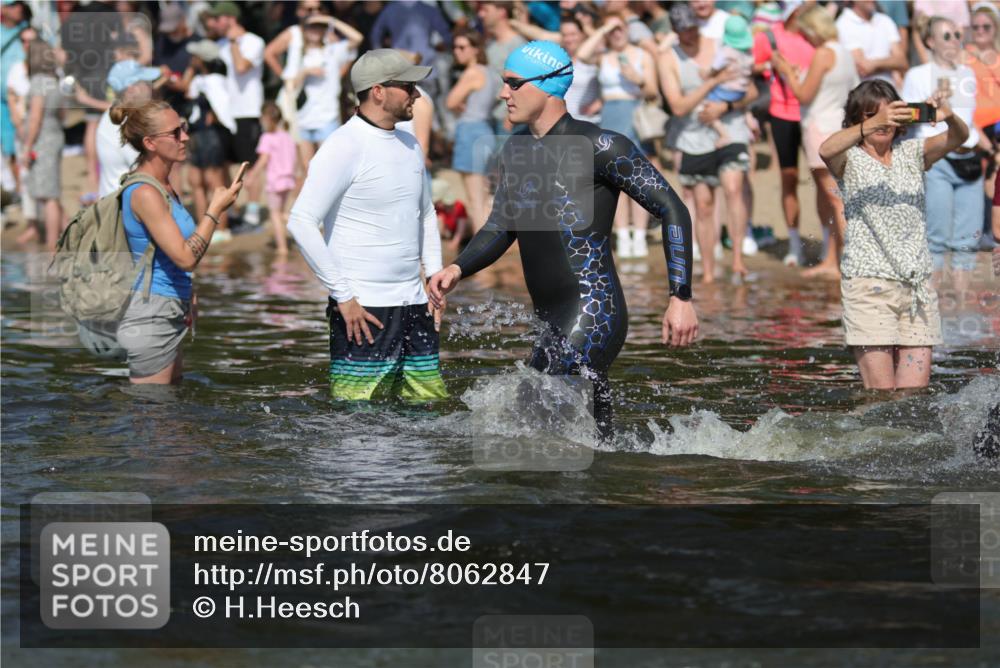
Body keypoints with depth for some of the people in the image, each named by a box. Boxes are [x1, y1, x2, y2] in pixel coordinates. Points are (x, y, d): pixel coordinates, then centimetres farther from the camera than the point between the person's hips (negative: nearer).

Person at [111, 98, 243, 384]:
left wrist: (184, 305, 23)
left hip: (169, 314, 10)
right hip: (151, 317, -10)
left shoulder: (164, 186, 12)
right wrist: (215, 209, -17)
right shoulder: (144, 193, -19)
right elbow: (186, 258, -24)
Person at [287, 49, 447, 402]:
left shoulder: (410, 146, 13)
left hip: (414, 306, 8)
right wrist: (343, 296, -18)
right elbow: (301, 222, -18)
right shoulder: (344, 147, -11)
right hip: (363, 309, -8)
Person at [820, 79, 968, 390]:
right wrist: (874, 124, -36)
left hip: (917, 285, 4)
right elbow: (827, 150, -22)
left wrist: (949, 118, -27)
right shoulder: (849, 160, 3)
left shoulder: (911, 153, 13)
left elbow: (959, 138, -4)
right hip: (868, 283, -4)